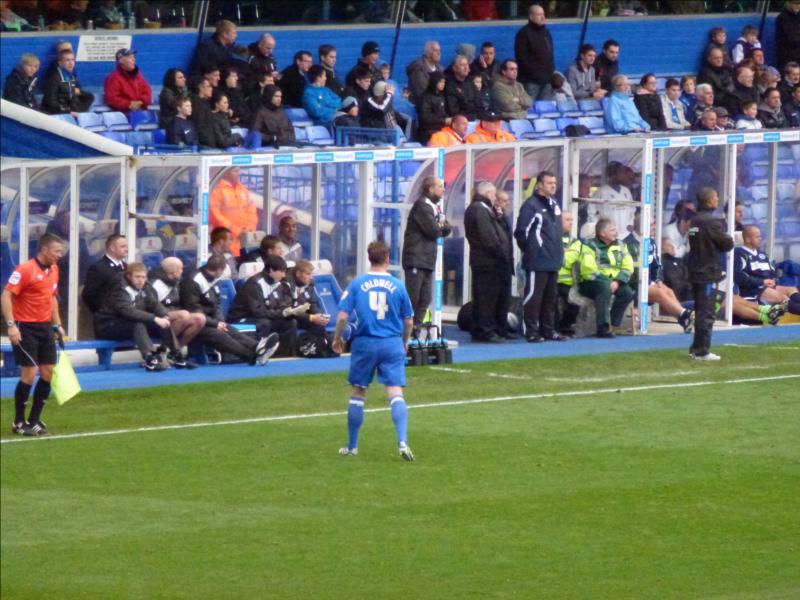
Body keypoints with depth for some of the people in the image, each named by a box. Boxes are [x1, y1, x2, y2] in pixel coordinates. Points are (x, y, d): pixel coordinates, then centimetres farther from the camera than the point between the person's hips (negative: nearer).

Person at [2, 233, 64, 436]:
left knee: (48, 373, 4)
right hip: (26, 328, -7)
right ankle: (19, 423, 6)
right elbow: (6, 296, -16)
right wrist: (11, 325, -22)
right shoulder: (25, 269, -14)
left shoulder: (53, 270, 10)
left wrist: (57, 324, 17)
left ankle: (34, 420, 15)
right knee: (29, 374, -7)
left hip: (45, 328, 7)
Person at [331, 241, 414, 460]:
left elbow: (342, 316, -5)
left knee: (357, 393, 12)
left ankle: (352, 446, 19)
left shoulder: (357, 284, -2)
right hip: (392, 344, 0)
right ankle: (402, 442, -21)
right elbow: (409, 321, 7)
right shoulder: (398, 285, 1)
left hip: (364, 343, 0)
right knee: (395, 393, -4)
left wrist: (337, 339, 12)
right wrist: (404, 342, 25)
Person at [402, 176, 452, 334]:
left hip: (427, 260, 9)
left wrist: (441, 225, -5)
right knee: (412, 298, -11)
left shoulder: (435, 207, 20)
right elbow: (433, 230, -18)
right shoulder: (421, 206, -10)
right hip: (416, 260, -9)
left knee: (425, 299, 8)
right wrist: (440, 226, 4)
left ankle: (416, 331, 10)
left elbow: (447, 230, 17)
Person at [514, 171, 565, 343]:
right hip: (537, 262, -8)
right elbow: (521, 232, -12)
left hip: (553, 261, 8)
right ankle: (532, 331, -3)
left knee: (551, 297, 13)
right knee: (533, 296, -5)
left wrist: (559, 249, 16)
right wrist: (530, 251, -7)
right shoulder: (531, 205, -11)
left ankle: (548, 330, 20)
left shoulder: (554, 205, 15)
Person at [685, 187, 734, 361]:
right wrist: (730, 239, 9)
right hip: (708, 273, -8)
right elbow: (727, 244, -12)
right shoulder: (712, 222, -16)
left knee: (700, 312, 16)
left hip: (696, 272, 8)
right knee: (706, 313, -4)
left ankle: (696, 349, 20)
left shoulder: (694, 221, 10)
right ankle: (702, 351, -4)